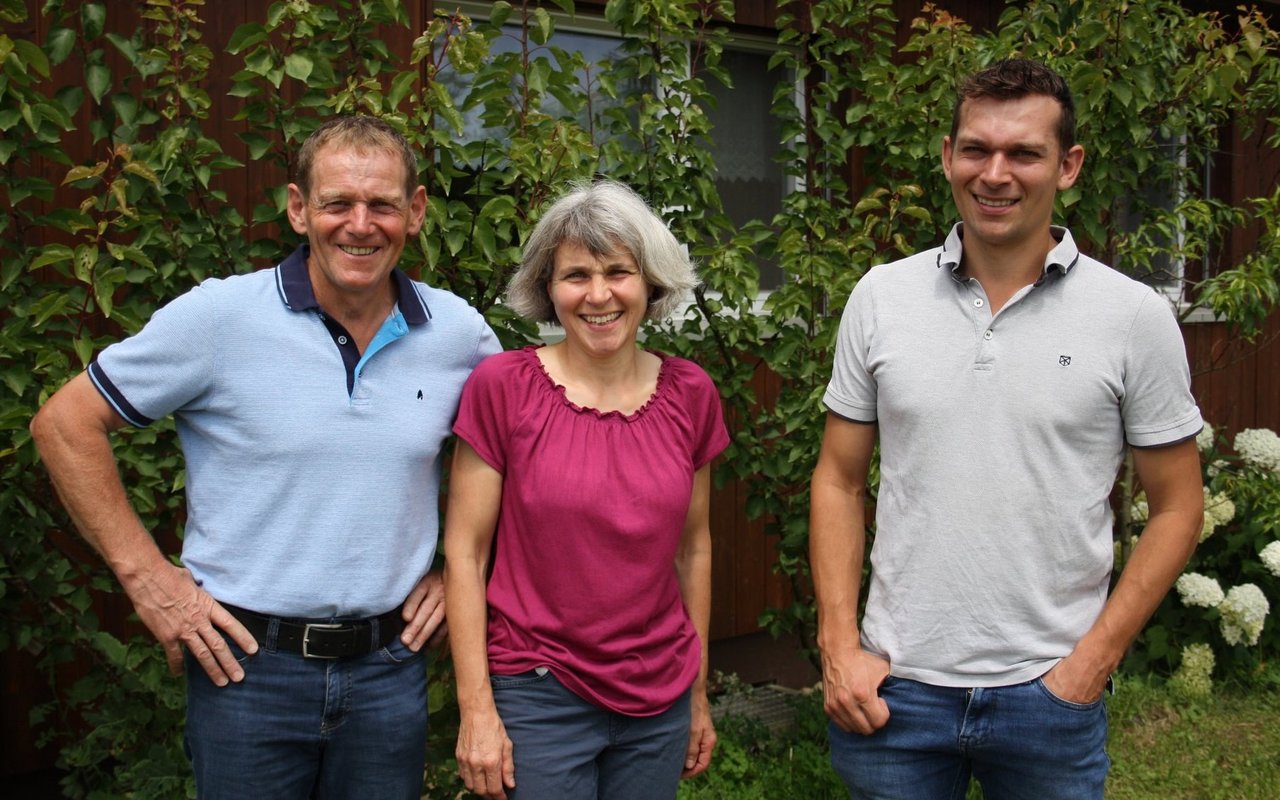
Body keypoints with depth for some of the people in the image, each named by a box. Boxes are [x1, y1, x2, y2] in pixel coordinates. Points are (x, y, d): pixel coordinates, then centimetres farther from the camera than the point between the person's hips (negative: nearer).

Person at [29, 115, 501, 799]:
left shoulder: (460, 332, 0)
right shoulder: (220, 316, -9)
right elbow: (65, 423, -5)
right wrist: (145, 573, -8)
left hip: (390, 668, 3)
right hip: (248, 665, -3)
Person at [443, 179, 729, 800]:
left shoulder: (690, 394, 1)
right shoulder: (502, 387, -9)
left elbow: (693, 548, 9)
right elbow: (464, 554, -7)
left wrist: (699, 695, 12)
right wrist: (476, 710, -9)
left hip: (659, 700, 4)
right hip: (538, 696, -3)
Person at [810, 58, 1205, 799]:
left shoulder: (1135, 317, -5)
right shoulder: (880, 298, 0)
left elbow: (1177, 508, 0)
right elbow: (840, 482, 5)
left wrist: (1092, 663, -7)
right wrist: (839, 646, -2)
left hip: (1047, 693, -1)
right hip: (894, 685, 2)